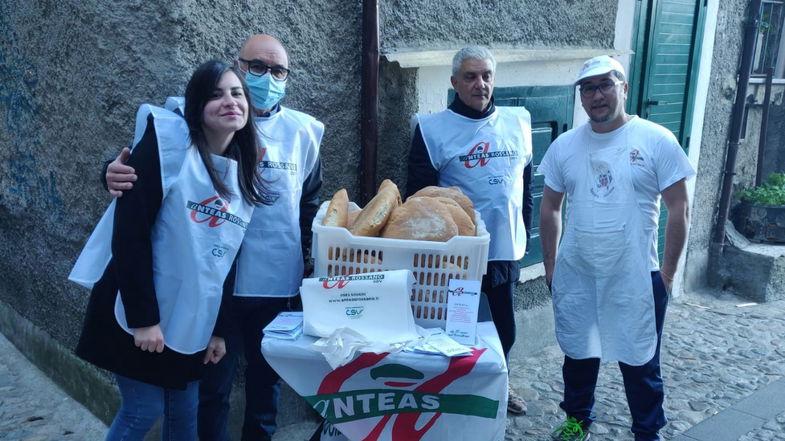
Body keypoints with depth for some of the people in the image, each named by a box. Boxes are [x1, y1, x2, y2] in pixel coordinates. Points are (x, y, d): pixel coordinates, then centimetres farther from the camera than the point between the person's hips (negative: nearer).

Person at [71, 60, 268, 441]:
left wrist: (219, 329, 9)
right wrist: (143, 317, -20)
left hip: (193, 320, 6)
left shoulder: (245, 175, 6)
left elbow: (228, 263, 10)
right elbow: (129, 234, -18)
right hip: (140, 314, -5)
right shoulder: (166, 144, -14)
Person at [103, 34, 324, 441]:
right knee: (212, 384, 10)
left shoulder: (303, 131, 4)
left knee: (267, 378, 19)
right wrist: (119, 174, -26)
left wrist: (304, 260, 9)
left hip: (279, 283, 3)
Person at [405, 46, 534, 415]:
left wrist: (524, 232, 12)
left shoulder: (518, 122, 4)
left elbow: (526, 184, 13)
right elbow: (417, 196, -8)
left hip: (506, 251, 5)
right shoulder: (433, 128, -9)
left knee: (503, 327, 20)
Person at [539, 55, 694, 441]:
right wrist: (550, 265, 8)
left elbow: (678, 209, -5)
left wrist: (667, 273, -6)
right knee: (578, 354, 17)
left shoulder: (657, 141, -7)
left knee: (640, 361, 9)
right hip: (575, 276, 3)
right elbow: (550, 207, 10)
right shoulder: (565, 145, 3)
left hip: (635, 278, -3)